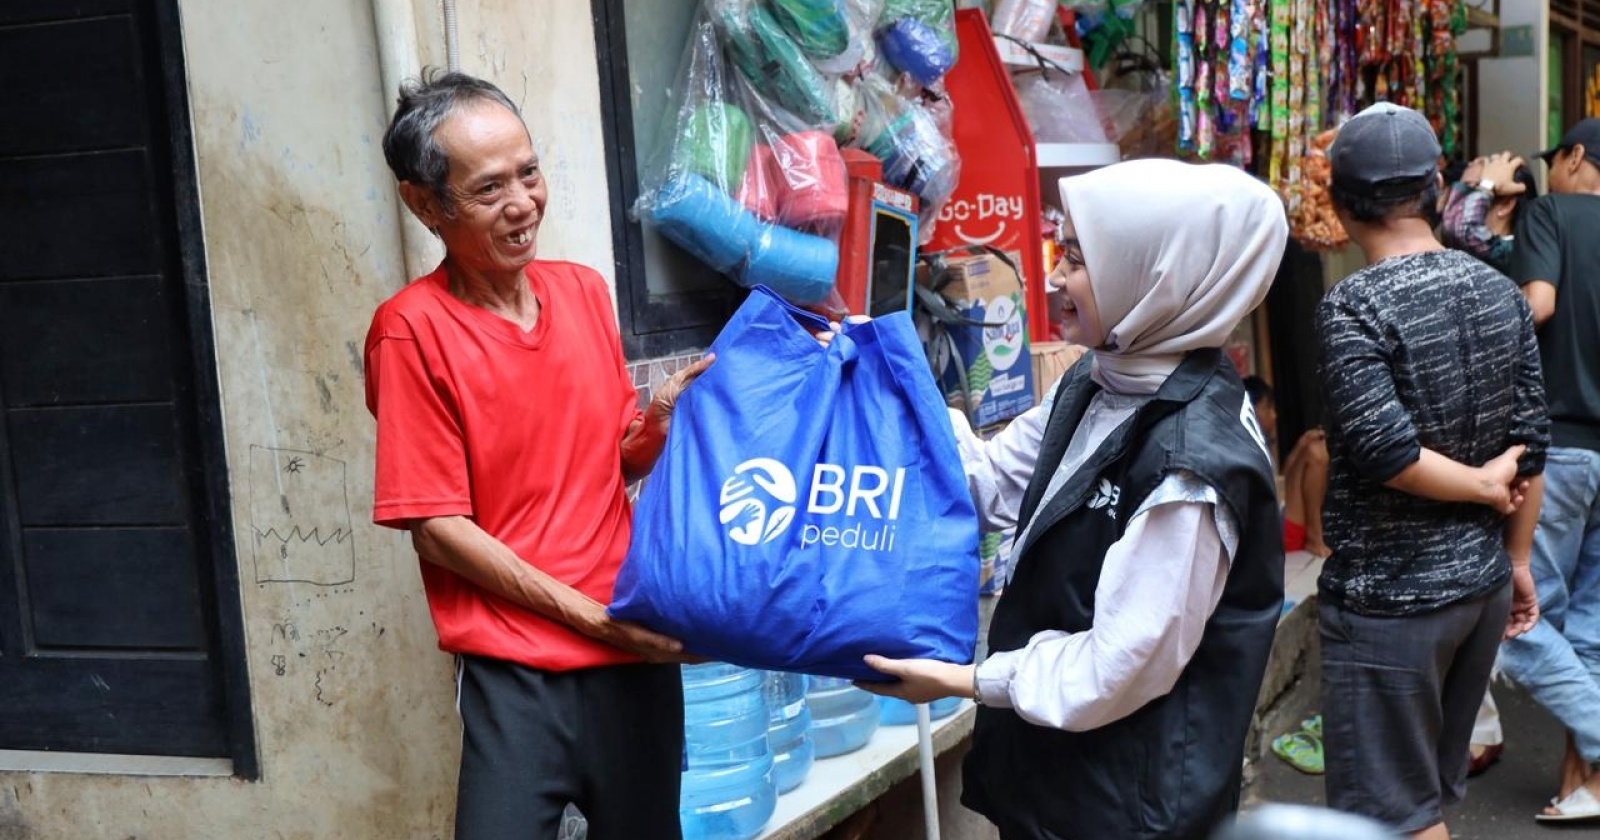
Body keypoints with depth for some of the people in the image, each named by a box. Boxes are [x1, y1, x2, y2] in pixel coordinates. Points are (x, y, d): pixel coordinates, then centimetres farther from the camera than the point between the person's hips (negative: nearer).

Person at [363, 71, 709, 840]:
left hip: (637, 654, 5)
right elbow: (436, 529, -10)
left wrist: (662, 418, -6)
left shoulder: (584, 290, 6)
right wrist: (589, 616, -12)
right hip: (516, 673, -5)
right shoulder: (412, 328, -10)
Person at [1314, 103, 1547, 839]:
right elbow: (1530, 446, 6)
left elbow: (1386, 453, -26)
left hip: (1390, 597, -7)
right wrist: (1517, 561, 15)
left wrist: (1482, 486, -9)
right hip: (1481, 580, 7)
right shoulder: (1501, 292, 2)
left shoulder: (1354, 307, -17)